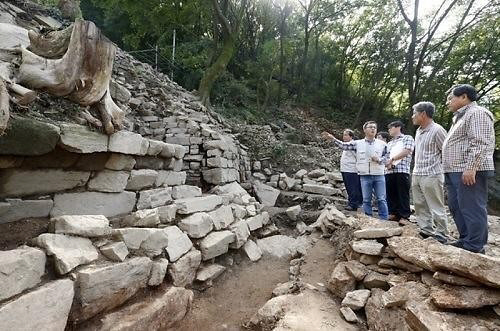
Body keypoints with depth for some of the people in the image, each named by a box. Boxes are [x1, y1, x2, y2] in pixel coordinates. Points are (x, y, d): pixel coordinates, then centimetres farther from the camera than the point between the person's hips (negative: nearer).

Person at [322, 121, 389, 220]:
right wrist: (332, 139, -13)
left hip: (379, 176, 0)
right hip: (364, 176, 0)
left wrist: (379, 159, -10)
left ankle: (384, 220, 15)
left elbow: (387, 156, 10)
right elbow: (344, 146, -3)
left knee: (381, 199, 4)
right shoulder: (358, 143, 3)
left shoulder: (382, 144, 5)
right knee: (366, 200, 7)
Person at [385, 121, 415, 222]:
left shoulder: (407, 138, 8)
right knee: (391, 194, 5)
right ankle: (393, 214, 14)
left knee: (403, 194, -4)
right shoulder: (389, 143, 26)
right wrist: (387, 163, -1)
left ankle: (404, 215, 1)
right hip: (389, 171, 6)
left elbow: (406, 152, -7)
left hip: (402, 170, -6)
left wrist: (392, 159, -10)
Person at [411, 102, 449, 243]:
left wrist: (442, 170, -5)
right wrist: (415, 170, 16)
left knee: (436, 207, 1)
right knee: (420, 205, 13)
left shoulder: (437, 130, -11)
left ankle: (441, 234, 12)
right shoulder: (418, 131, 14)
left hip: (431, 176, -8)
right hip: (416, 175, 8)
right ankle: (426, 230, 24)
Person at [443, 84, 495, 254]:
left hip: (469, 171, -10)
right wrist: (450, 170, 22)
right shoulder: (461, 117, 25)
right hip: (455, 171, 10)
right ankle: (465, 240, 21)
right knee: (457, 208, 12)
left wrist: (471, 167, -25)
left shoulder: (477, 113, -6)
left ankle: (474, 247, 1)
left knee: (472, 209, -6)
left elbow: (480, 143, -18)